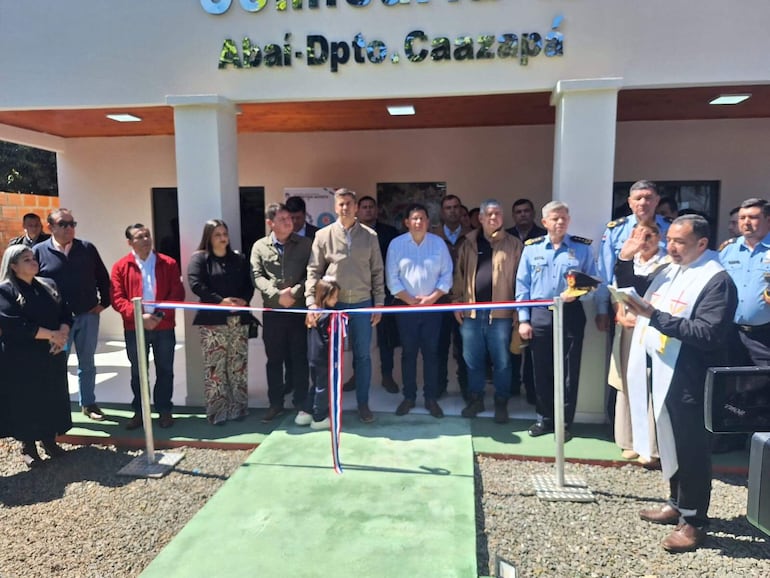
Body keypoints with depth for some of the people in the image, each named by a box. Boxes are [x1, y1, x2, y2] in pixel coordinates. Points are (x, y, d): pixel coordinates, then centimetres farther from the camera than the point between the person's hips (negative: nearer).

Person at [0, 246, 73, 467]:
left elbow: (66, 314, 7)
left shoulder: (49, 285, 9)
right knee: (26, 402, 4)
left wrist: (62, 335, -13)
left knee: (53, 399, 10)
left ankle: (50, 441, 25)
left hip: (52, 355, 5)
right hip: (21, 359, -5)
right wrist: (51, 335, -19)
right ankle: (28, 447, 19)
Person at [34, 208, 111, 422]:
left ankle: (88, 403, 27)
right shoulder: (39, 251, -4)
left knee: (87, 363, 13)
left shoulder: (87, 248, 2)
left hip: (88, 316, 2)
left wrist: (104, 303, 4)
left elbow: (103, 277, 9)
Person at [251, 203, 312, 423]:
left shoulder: (305, 244, 4)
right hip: (272, 311, 1)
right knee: (274, 359, 9)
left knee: (299, 358, 7)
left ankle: (301, 403, 20)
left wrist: (294, 292, -15)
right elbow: (257, 276, -2)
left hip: (299, 309, -1)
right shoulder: (260, 246, 6)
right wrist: (277, 295, -16)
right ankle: (275, 403, 22)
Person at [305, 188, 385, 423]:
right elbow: (314, 271, 0)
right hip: (333, 304, -1)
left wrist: (379, 303, 2)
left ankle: (363, 403, 21)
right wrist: (311, 303, -9)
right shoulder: (323, 235, 0)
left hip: (362, 304, 1)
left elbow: (377, 272, 5)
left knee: (363, 356, 8)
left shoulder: (369, 236, 3)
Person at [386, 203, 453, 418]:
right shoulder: (396, 244, -2)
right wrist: (410, 300, -10)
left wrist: (432, 297, -10)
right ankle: (409, 396, 19)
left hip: (432, 306, 1)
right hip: (405, 306, 0)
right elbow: (392, 277, -4)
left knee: (431, 352, 5)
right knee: (408, 353, 8)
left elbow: (446, 275, 0)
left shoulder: (438, 243, 1)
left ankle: (431, 398, 16)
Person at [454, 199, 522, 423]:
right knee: (473, 359, 11)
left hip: (501, 313, -2)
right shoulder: (469, 243, 9)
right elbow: (459, 274, 9)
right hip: (472, 311, 3)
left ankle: (501, 403, 21)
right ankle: (475, 399, 26)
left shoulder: (514, 244, 1)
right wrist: (457, 302, 4)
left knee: (501, 361, 7)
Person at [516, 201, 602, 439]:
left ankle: (565, 423, 20)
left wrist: (577, 293, -18)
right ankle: (544, 418, 26)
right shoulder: (531, 248, 3)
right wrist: (523, 319, -3)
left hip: (571, 314, -1)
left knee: (569, 371, 5)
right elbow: (522, 285, 2)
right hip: (540, 314, 1)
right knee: (541, 370, 9)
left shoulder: (582, 248, 1)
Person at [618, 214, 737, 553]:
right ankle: (677, 503, 36)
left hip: (688, 380, -8)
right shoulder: (669, 271, 12)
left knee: (691, 450, 4)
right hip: (660, 372, 8)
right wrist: (626, 260, 8)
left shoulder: (717, 280, -13)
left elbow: (709, 334, -24)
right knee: (668, 443, 19)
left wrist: (656, 316, -26)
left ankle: (693, 520, 19)